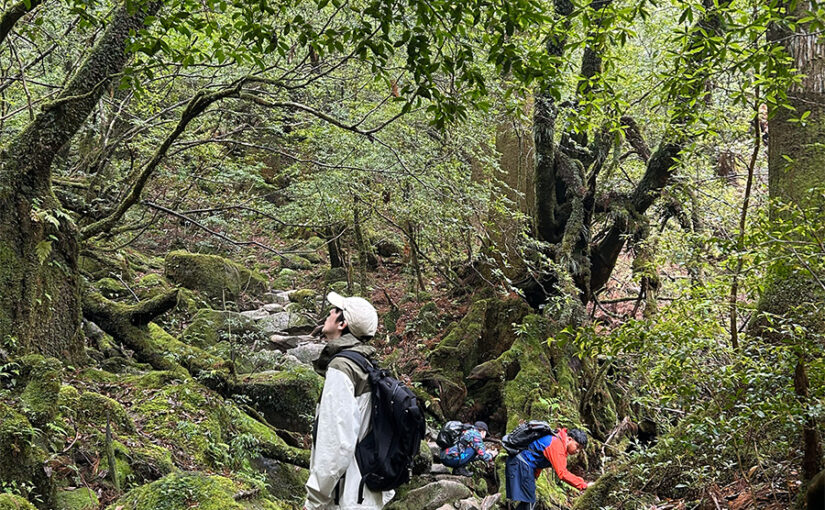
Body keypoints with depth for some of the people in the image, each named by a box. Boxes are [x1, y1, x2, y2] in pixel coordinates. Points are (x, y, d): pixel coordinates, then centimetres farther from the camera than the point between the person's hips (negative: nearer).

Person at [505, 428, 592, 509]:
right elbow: (562, 473, -29)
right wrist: (584, 485, -26)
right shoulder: (556, 444, -23)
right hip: (521, 465, -11)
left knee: (529, 501, 14)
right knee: (528, 502, -11)